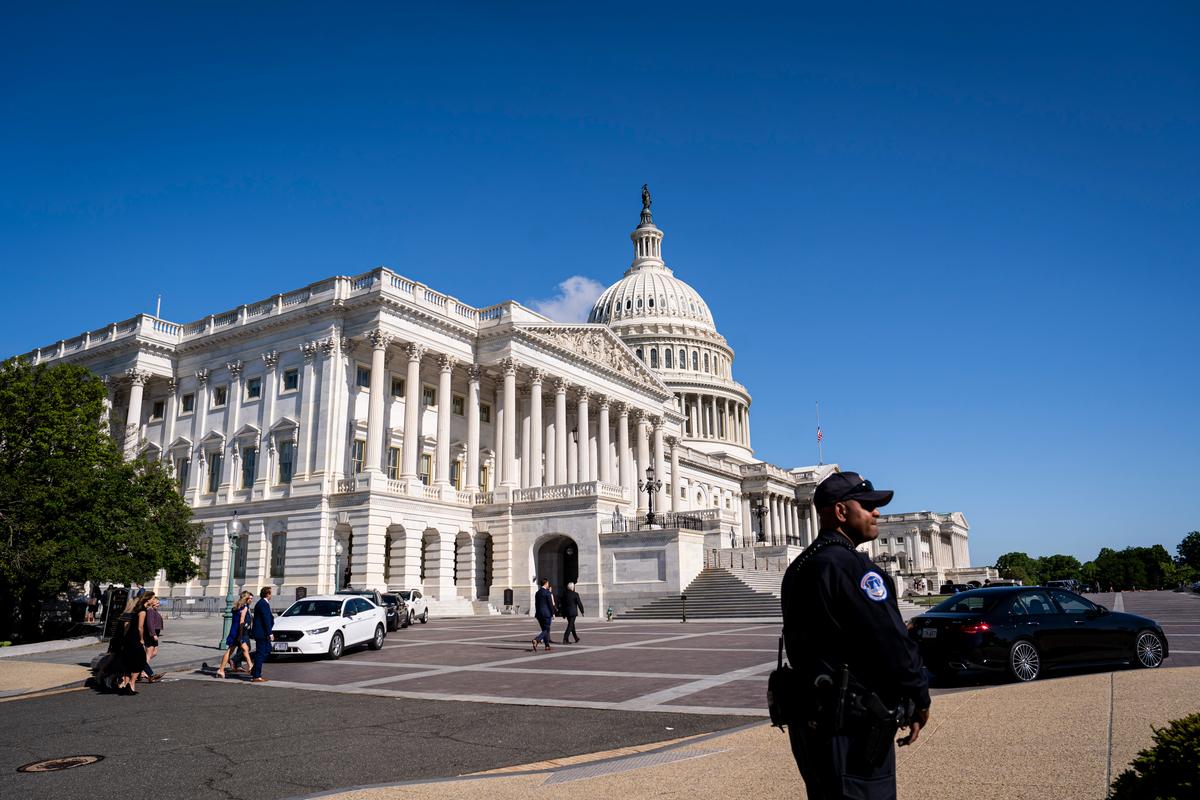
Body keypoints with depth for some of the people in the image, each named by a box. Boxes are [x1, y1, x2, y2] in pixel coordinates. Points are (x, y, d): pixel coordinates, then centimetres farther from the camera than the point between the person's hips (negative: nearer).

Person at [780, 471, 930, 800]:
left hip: (813, 720, 10)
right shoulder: (849, 566, -18)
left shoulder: (801, 567, 13)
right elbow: (891, 641, -20)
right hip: (850, 728, -10)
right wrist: (919, 699, -3)